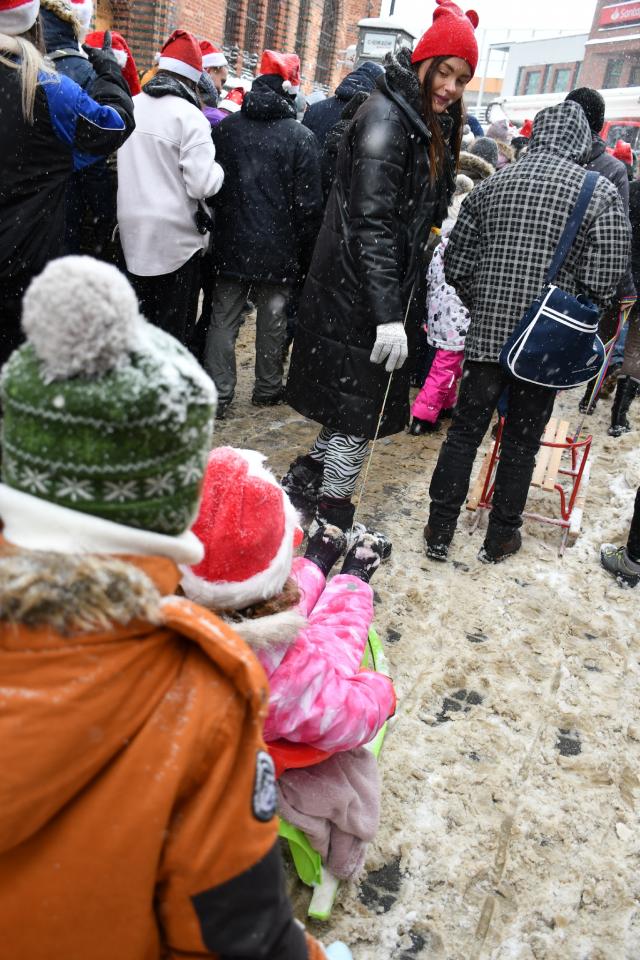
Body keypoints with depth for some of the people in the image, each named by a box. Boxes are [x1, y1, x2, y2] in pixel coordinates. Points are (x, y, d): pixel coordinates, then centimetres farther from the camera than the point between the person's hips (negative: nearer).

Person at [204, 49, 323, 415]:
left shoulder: (225, 128, 3)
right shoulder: (301, 137, -8)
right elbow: (308, 203, -8)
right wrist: (306, 254, 1)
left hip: (231, 244, 3)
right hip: (278, 248, -2)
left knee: (224, 317, 7)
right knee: (273, 319, 10)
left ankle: (218, 394, 7)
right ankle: (268, 389, 21)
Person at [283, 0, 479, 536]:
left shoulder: (432, 124, 16)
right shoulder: (386, 117, -13)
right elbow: (371, 221, -21)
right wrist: (388, 314, -26)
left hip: (387, 292, 9)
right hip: (359, 299, -9)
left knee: (358, 407, 14)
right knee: (360, 412, -2)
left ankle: (307, 482, 30)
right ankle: (330, 522, 12)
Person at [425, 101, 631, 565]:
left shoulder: (492, 184, 3)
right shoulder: (601, 192, -7)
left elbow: (457, 265, 4)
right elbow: (603, 282, -9)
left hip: (487, 332, 2)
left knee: (464, 431, 12)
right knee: (522, 443, 12)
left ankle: (439, 532, 20)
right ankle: (500, 537, 26)